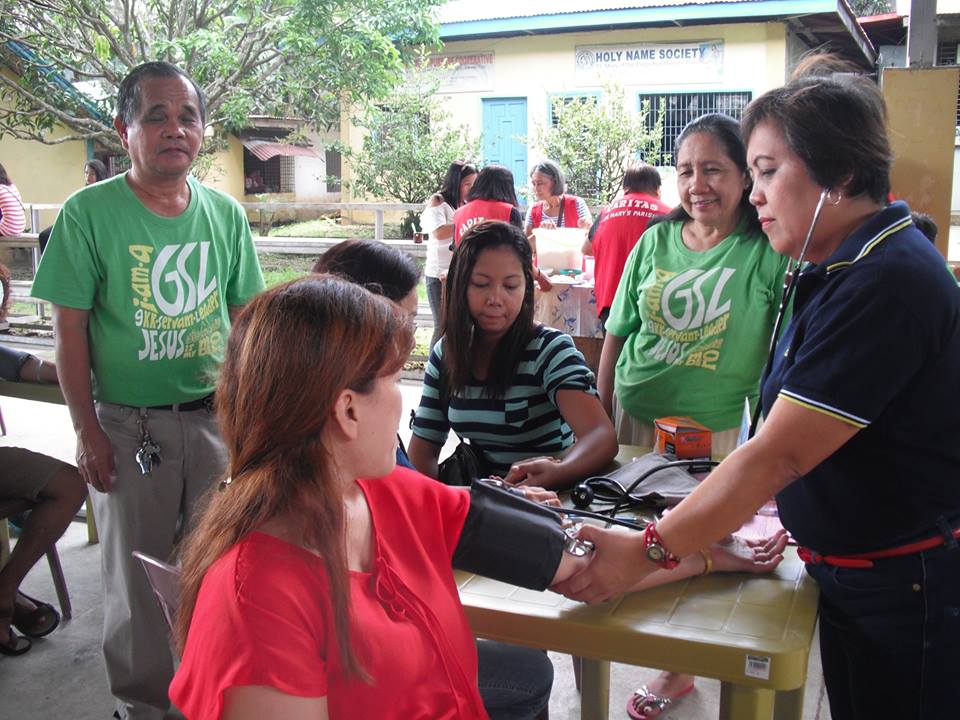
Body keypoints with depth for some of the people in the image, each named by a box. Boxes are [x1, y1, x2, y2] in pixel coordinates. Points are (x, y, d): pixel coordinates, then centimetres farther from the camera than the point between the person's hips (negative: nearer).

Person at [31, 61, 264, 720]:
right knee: (138, 572, 13)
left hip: (216, 416, 3)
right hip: (128, 424, -2)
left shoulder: (226, 214, 0)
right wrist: (87, 431, -9)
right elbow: (71, 331, -7)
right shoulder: (89, 213, -9)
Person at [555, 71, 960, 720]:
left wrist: (646, 554, -23)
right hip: (847, 575, 8)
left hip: (906, 592, -8)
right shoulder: (839, 271, 7)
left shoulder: (888, 282, -24)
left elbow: (780, 454, -26)